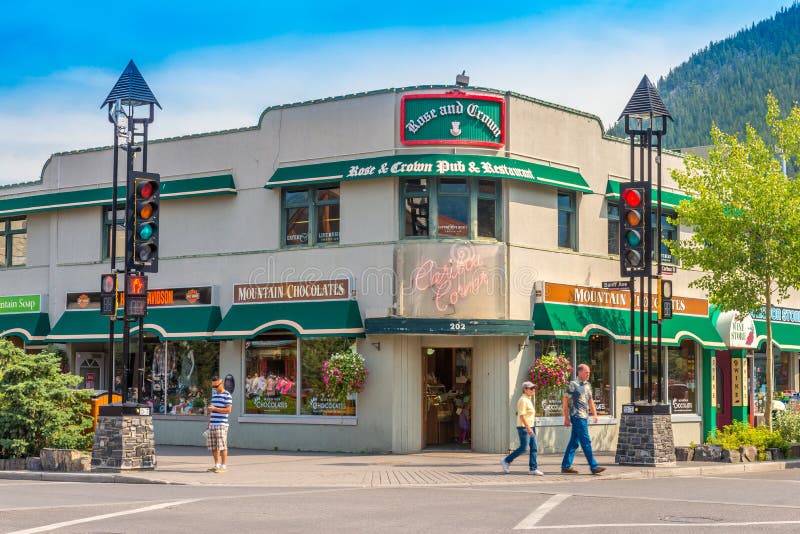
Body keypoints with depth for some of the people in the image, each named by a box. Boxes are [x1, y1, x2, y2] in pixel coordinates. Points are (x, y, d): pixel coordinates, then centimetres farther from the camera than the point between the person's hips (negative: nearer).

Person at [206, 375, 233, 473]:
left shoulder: (227, 395, -5)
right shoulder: (214, 395, 19)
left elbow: (228, 410, -13)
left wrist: (215, 408, -16)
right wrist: (209, 424, 23)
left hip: (221, 425, -7)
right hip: (212, 424, 7)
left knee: (222, 446, -7)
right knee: (213, 447, 7)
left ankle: (223, 466, -3)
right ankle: (217, 465, 16)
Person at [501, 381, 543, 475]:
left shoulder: (528, 399, 16)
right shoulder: (523, 400, -14)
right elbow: (522, 415, -21)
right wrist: (528, 428, -27)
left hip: (530, 427, 10)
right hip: (524, 427, -10)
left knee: (534, 448, 3)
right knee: (523, 447, -8)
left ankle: (533, 469, 2)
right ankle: (506, 461, 7)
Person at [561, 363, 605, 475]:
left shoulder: (588, 385, 15)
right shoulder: (573, 384, -8)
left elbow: (590, 400, 24)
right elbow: (565, 400, -7)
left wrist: (595, 414, 14)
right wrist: (566, 418, -9)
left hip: (584, 417, 8)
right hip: (577, 417, -8)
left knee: (574, 442, 10)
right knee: (586, 442, -9)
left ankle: (566, 466, 14)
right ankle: (594, 467, -10)